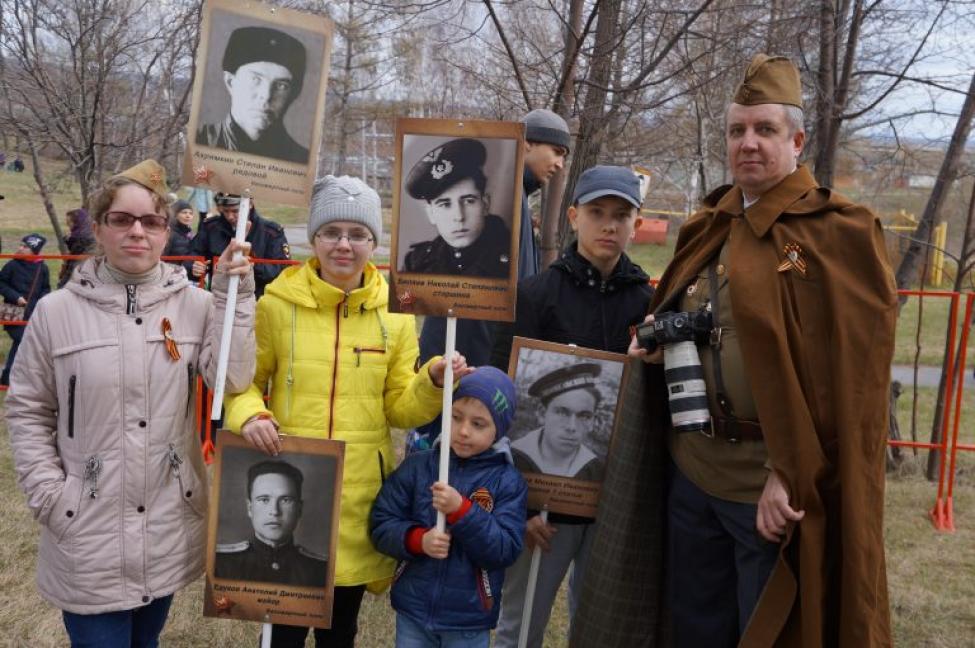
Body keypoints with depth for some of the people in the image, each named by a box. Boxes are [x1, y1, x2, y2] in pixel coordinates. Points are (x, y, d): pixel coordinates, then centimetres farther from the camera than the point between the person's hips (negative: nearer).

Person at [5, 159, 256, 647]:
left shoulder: (195, 304, -3)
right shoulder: (56, 311, -6)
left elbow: (231, 380, -14)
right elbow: (27, 411, 1)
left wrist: (234, 296, -17)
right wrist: (48, 495, -7)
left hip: (169, 528, 2)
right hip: (88, 535, -2)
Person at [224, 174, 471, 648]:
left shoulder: (394, 314, 2)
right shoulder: (277, 304, -5)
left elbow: (399, 407, 5)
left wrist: (433, 382, -14)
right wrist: (249, 414, -18)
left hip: (359, 490, 2)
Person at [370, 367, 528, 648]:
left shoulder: (508, 482, -7)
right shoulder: (417, 466, -3)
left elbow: (505, 551, -14)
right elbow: (381, 524, -2)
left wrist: (461, 511, -25)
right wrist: (418, 540, -21)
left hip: (469, 621, -1)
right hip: (413, 611, 2)